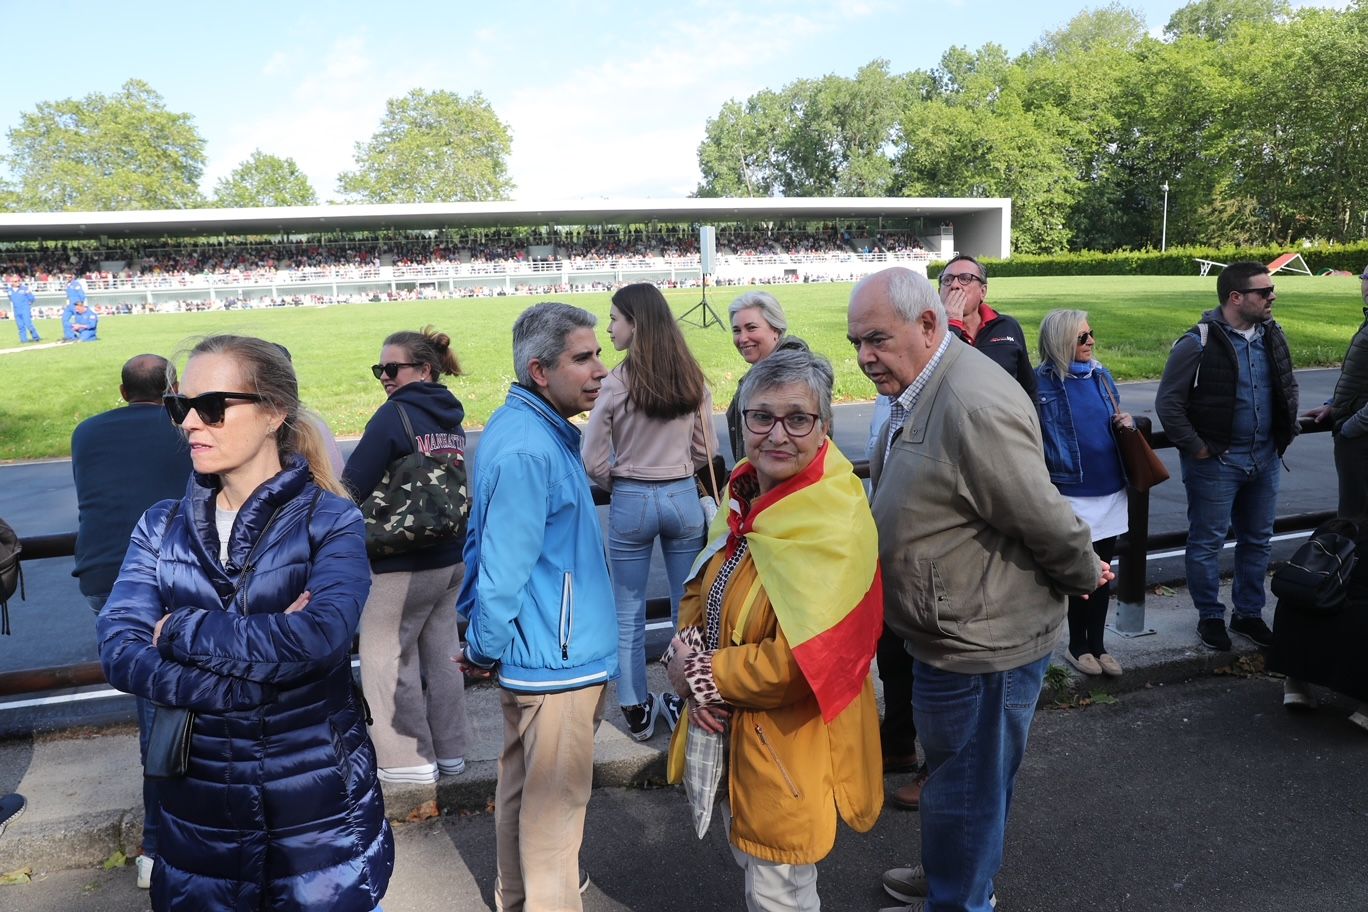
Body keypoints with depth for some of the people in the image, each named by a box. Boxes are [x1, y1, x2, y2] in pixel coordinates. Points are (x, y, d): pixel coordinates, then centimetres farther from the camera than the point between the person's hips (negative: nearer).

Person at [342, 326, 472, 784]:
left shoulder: (395, 414, -14)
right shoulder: (452, 418, 9)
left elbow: (353, 486, -16)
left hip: (405, 562, -8)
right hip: (453, 556, 8)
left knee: (386, 656, 5)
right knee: (442, 652, 15)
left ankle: (409, 759, 12)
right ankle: (450, 750, 25)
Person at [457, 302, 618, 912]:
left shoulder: (521, 427, 7)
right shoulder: (529, 450, -26)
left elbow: (488, 543, 14)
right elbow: (503, 566, -24)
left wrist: (485, 643, 16)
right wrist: (486, 650, -10)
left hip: (532, 652, 10)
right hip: (557, 657, -10)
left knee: (522, 784, 23)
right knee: (555, 801, 6)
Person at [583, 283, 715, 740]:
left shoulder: (614, 383, -13)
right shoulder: (692, 379, -3)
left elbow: (594, 463, -10)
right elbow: (706, 450, 4)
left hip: (630, 502, -3)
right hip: (683, 498, 3)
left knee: (628, 615, 12)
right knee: (688, 608, 15)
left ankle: (637, 711, 22)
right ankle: (686, 703, 26)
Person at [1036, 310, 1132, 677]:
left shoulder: (1101, 375, 6)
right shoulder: (1042, 384, -11)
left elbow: (1116, 421, 19)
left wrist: (1128, 422, -3)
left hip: (1110, 491, 5)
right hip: (1071, 493, -5)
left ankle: (1097, 644, 28)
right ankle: (1077, 645, 26)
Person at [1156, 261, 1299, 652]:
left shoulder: (1272, 335, 4)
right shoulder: (1199, 343, -15)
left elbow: (1288, 388, 19)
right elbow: (1167, 403, -14)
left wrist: (1285, 435, 10)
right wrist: (1197, 449, -13)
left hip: (1265, 458, 7)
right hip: (1215, 461, -6)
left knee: (1257, 540, 16)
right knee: (1208, 542, 5)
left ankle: (1248, 613, 32)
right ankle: (1210, 617, 21)